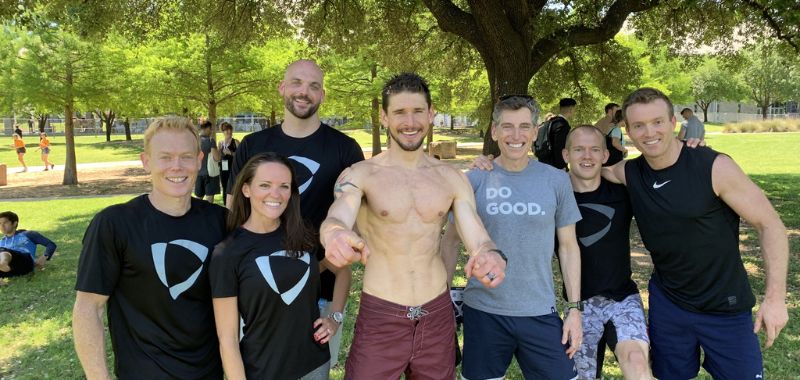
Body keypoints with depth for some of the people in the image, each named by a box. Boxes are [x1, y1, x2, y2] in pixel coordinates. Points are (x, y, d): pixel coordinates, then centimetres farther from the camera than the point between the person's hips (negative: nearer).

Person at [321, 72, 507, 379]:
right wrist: (334, 233, -50)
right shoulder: (360, 174, -7)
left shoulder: (452, 178, 2)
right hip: (379, 317, -3)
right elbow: (337, 217, -25)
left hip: (438, 315, 3)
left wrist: (491, 256, -30)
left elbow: (478, 238, -5)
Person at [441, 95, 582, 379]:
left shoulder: (556, 181, 0)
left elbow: (568, 246, 5)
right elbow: (451, 241, 3)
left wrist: (574, 308, 2)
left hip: (540, 313, 1)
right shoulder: (474, 180, -4)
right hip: (483, 312, 0)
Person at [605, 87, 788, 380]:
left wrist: (775, 296, -17)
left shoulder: (715, 167, -19)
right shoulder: (629, 174, -7)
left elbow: (770, 225, -14)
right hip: (667, 303, 3)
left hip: (726, 308, -3)